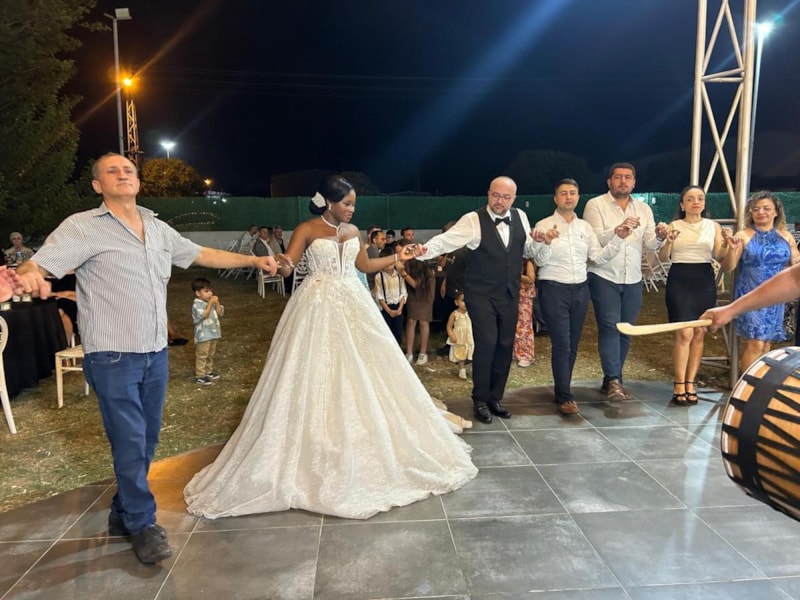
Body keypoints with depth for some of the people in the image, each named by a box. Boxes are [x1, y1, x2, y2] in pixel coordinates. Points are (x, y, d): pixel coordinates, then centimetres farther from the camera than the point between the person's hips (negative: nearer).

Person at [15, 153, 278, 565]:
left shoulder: (158, 229, 10)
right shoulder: (83, 227, -8)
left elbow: (203, 255, 18)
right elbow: (39, 264, -20)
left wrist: (254, 260, 19)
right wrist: (29, 275, -44)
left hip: (155, 353, 6)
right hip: (112, 356, -6)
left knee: (147, 438, 14)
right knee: (129, 441, -2)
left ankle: (123, 513, 32)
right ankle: (142, 524, 17)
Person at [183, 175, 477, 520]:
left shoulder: (352, 231, 12)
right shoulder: (307, 230, -5)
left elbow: (365, 265, 22)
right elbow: (285, 265, -12)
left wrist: (398, 258, 19)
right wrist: (282, 264, -35)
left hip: (353, 305, 6)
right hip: (318, 307, -5)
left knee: (363, 375, 8)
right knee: (316, 376, -3)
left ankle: (364, 448, 24)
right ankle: (319, 452, 8)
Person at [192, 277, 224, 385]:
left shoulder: (211, 302, 7)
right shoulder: (197, 304, -16)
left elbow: (220, 313, 3)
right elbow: (204, 315, -28)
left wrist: (217, 303, -10)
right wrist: (210, 303, -25)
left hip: (213, 333, 8)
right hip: (203, 335, -8)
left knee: (210, 355, 20)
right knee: (201, 356, -1)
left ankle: (208, 371, 34)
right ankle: (199, 376, 5)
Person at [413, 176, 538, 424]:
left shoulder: (520, 217, 5)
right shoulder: (473, 220, -12)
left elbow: (527, 249, 16)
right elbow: (446, 240, -21)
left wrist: (538, 241, -6)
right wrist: (425, 250, -39)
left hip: (510, 294, 5)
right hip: (481, 294, -5)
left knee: (505, 346, 9)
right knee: (486, 344, -10)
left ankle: (495, 397, 26)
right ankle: (480, 400, 9)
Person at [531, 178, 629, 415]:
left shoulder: (584, 226, 10)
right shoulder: (544, 225, -5)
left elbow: (598, 257, 5)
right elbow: (540, 261, -11)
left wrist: (618, 239, -5)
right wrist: (547, 243, -28)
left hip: (580, 289, 5)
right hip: (554, 289, -5)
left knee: (573, 345, 12)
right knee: (561, 344, -7)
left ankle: (561, 389, 27)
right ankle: (565, 397, 0)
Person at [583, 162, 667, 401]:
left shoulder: (644, 209, 11)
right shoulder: (595, 205, -3)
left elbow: (649, 244, 4)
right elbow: (595, 239, -16)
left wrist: (659, 237, -17)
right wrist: (619, 229, -31)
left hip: (633, 279, 5)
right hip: (604, 277, -5)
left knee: (626, 331, 9)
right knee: (610, 327, -12)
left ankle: (610, 379, 20)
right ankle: (614, 380, -11)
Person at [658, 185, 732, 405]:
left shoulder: (713, 226, 8)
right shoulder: (674, 226, 3)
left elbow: (719, 256, 3)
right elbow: (663, 258, -1)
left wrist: (726, 243, -17)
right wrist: (669, 242, -20)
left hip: (705, 280, 3)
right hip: (679, 279, -3)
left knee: (699, 332, 3)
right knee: (685, 333, -10)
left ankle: (690, 383, 12)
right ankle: (679, 385, -3)